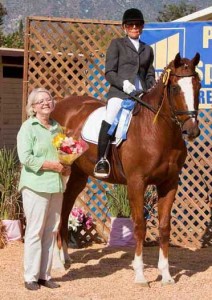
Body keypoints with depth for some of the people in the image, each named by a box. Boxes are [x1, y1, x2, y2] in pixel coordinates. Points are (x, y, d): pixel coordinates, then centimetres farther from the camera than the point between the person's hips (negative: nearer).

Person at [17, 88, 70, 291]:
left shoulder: (57, 127, 14)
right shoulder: (28, 128, -5)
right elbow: (25, 158, -16)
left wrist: (67, 166, 3)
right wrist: (53, 165, -18)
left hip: (56, 186, 6)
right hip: (36, 186, -6)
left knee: (51, 231, 8)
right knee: (35, 231, -4)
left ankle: (45, 274, 15)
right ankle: (31, 277, 3)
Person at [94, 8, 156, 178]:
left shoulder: (147, 49, 22)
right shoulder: (117, 44, 10)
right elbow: (109, 73, 2)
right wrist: (123, 83, -16)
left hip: (142, 94, 5)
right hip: (119, 92, -5)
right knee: (110, 119, -29)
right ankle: (102, 160, -23)